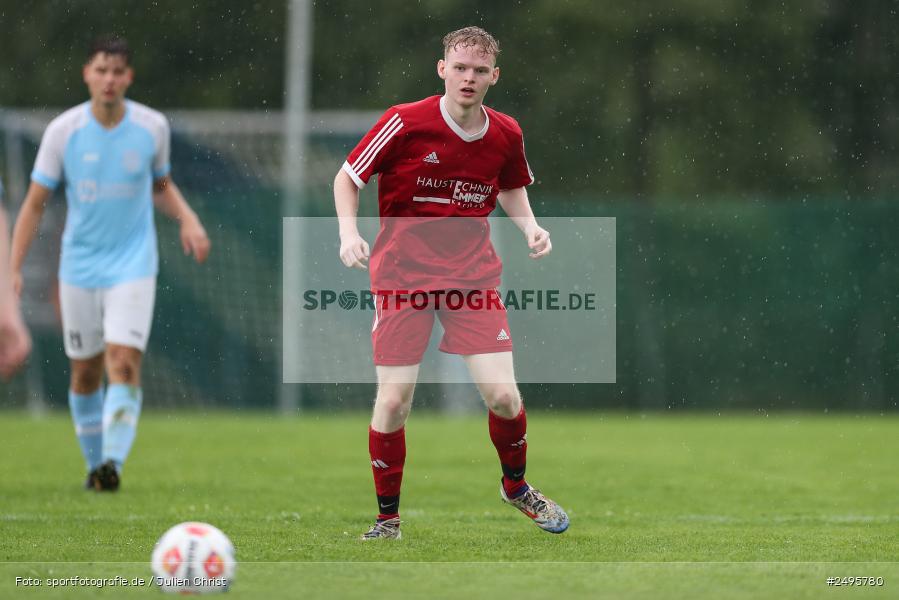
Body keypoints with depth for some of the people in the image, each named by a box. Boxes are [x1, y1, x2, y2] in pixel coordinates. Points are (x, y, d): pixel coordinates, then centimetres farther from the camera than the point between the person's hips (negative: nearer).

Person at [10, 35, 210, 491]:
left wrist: (188, 218, -3)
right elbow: (35, 202, 0)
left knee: (124, 363, -17)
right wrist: (13, 269, -6)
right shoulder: (63, 130, -6)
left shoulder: (153, 127, -3)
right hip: (79, 268, 1)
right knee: (85, 372, 9)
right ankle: (94, 463, 25)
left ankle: (114, 462, -24)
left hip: (133, 265, -1)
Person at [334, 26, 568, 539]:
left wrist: (530, 227, 2)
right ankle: (388, 519, 11)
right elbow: (347, 178, -1)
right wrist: (349, 232, -17)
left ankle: (516, 486, 23)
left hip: (473, 275, 2)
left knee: (502, 394, -7)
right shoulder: (405, 123, -12)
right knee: (394, 399, -8)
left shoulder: (505, 134, -1)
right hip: (402, 274, -2)